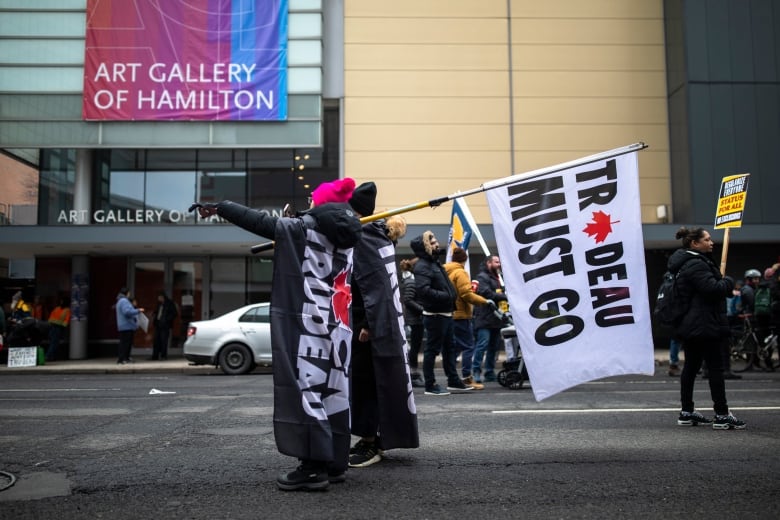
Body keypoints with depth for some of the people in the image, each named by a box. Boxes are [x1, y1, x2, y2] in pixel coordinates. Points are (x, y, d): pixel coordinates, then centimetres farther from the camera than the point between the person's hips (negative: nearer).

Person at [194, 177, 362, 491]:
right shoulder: (347, 238, 13)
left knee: (306, 388, -5)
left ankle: (314, 466, -5)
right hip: (337, 327, 7)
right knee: (333, 390, 9)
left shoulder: (304, 228, -6)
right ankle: (335, 463, 16)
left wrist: (218, 207, 7)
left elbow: (259, 221, -2)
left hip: (308, 326, -7)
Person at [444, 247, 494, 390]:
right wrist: (486, 302, -14)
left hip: (449, 315, 8)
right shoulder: (460, 273, -11)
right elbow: (466, 294, -18)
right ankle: (467, 378, -7)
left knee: (454, 347, 14)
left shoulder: (446, 272, 14)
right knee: (468, 347, -4)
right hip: (461, 315, -8)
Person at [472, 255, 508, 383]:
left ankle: (490, 373, 17)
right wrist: (504, 296, -19)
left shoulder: (498, 278, 24)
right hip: (485, 319, -9)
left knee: (494, 347, 10)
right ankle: (476, 372, -9)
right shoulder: (482, 277, -6)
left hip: (496, 319, 9)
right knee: (482, 345, -13)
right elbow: (486, 293, -19)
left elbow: (502, 293, 26)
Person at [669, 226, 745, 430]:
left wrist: (723, 283, 11)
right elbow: (713, 289, -24)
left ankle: (687, 412, 17)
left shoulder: (684, 262, 16)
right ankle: (722, 415, -2)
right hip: (704, 325, -10)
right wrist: (728, 281, -5)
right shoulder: (696, 264, -17)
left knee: (691, 366, 12)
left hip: (689, 325, 10)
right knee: (716, 367, -5)